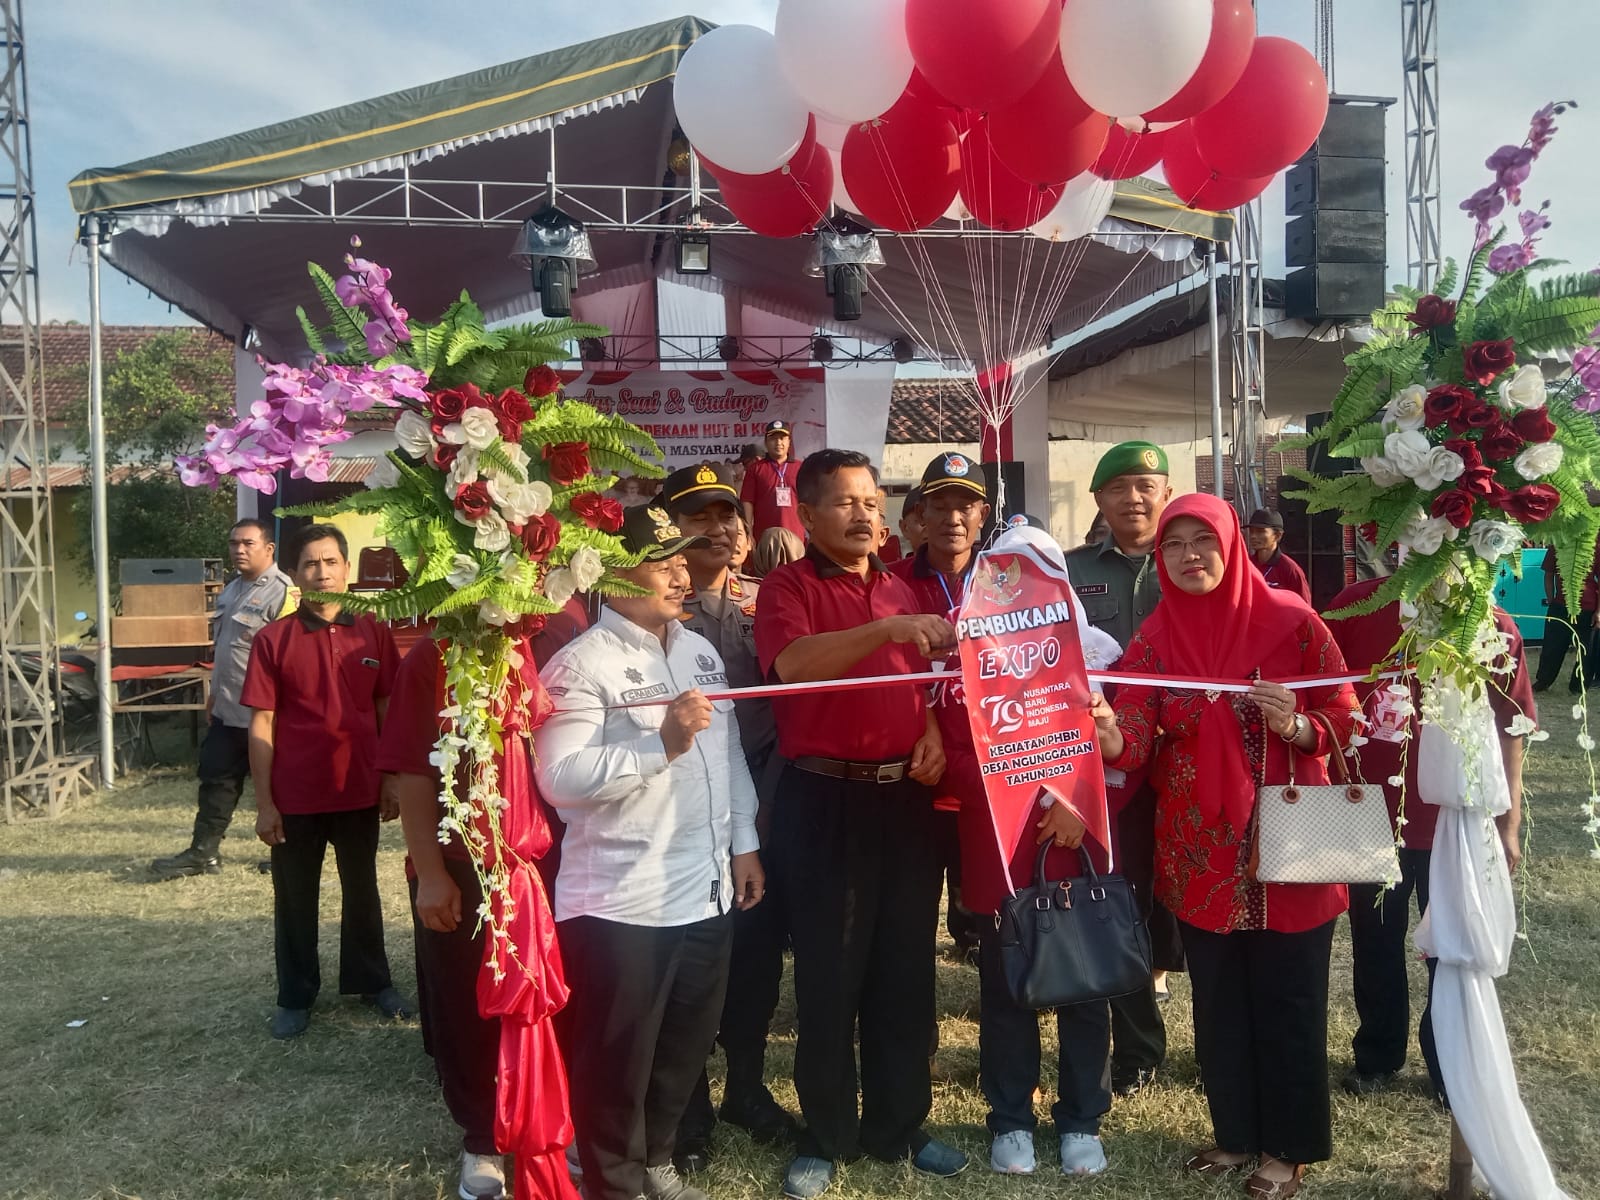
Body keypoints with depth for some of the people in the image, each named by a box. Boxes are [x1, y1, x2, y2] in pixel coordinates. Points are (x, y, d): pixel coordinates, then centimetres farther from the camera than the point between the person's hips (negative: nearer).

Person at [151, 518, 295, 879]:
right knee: (215, 779, 13)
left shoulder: (281, 592, -18)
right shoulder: (232, 588, 12)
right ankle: (202, 852, 22)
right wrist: (214, 692, 21)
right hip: (227, 710, 9)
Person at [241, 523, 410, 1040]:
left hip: (359, 791, 2)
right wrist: (264, 803, -7)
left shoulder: (373, 633, -1)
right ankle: (295, 997, 28)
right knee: (295, 900, 13)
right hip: (295, 797, -2)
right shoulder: (273, 639, -7)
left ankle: (371, 981, 34)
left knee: (361, 891, 18)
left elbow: (388, 710, 6)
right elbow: (261, 724, -6)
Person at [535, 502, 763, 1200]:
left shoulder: (701, 652, 11)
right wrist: (662, 745, -26)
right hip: (621, 901, -7)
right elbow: (561, 779, -23)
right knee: (616, 1058, 9)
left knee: (686, 1046, 20)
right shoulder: (580, 665, -13)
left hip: (707, 889, 7)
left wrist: (743, 843, 12)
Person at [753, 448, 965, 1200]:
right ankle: (826, 1137, 21)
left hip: (904, 798, 5)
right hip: (824, 801, -5)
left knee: (905, 967, 13)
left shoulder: (902, 591, 13)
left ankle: (899, 1124, 28)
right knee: (828, 974, 5)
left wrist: (932, 732, 0)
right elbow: (793, 664, -23)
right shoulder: (788, 587, -4)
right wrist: (886, 629, -34)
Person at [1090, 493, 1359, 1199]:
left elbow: (1345, 719, -2)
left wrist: (1295, 727, -22)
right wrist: (1108, 731, -35)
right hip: (1200, 849, 3)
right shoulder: (1155, 639, -1)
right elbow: (1134, 741, -13)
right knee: (1218, 999, 14)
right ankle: (1236, 1131, 34)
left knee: (1287, 999, 7)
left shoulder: (1291, 621, -7)